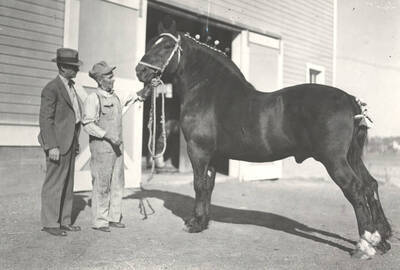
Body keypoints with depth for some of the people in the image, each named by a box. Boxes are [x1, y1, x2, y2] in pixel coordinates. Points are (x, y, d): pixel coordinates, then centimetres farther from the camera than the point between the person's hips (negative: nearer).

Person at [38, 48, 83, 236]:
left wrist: (75, 142, 16)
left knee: (67, 184, 12)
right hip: (58, 143, -9)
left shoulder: (71, 86, 15)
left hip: (70, 143, 9)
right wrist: (52, 146, -20)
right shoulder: (51, 89, -11)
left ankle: (64, 221, 21)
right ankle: (49, 223, 9)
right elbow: (45, 119, -15)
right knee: (54, 184, -1)